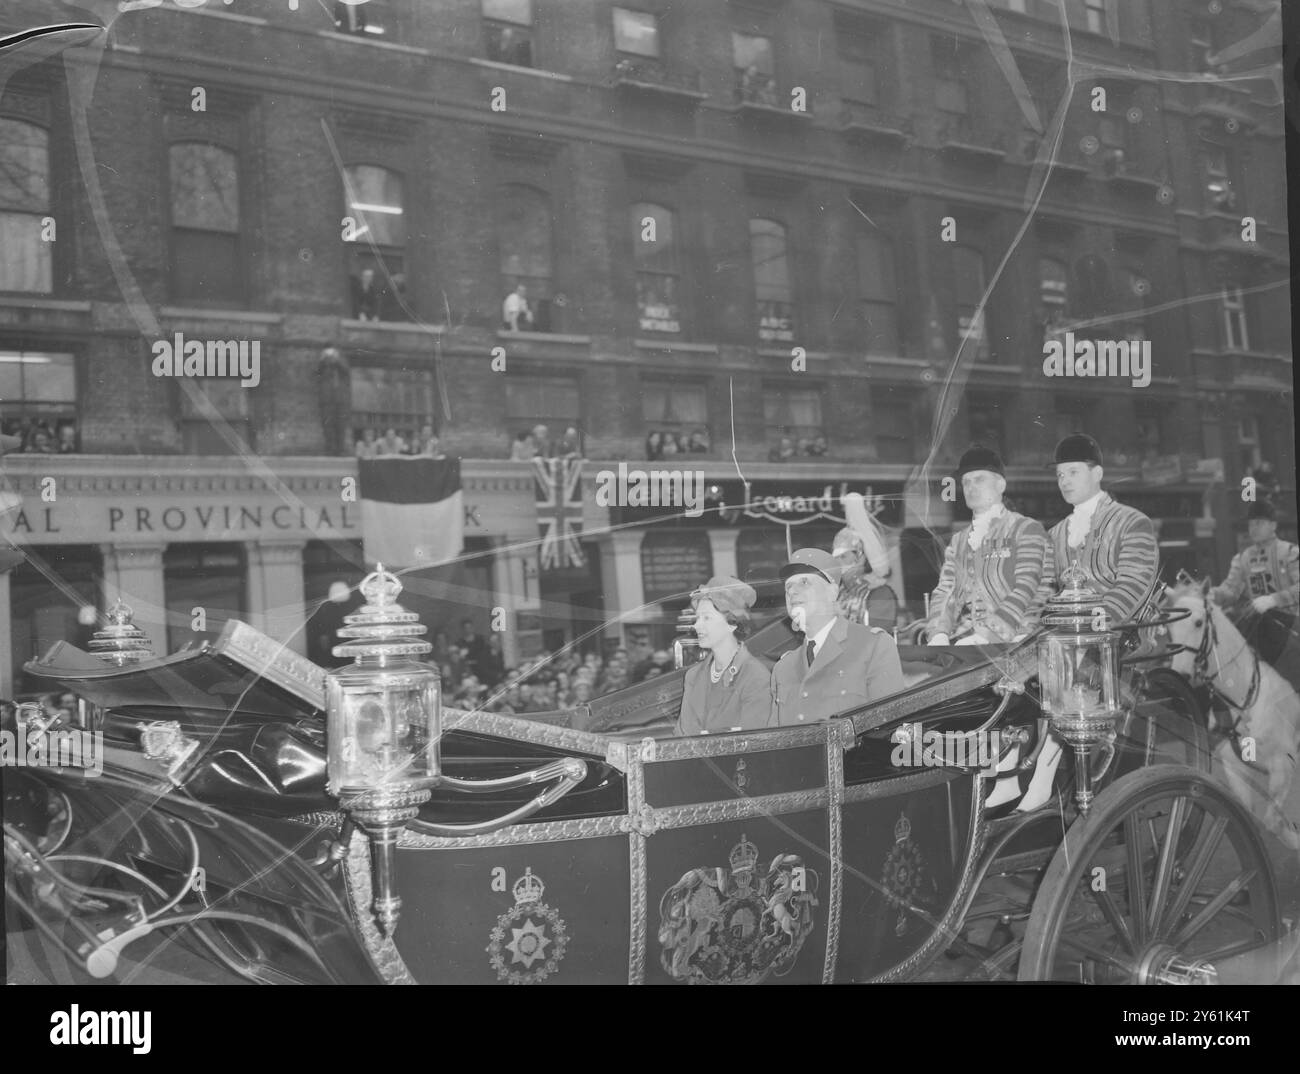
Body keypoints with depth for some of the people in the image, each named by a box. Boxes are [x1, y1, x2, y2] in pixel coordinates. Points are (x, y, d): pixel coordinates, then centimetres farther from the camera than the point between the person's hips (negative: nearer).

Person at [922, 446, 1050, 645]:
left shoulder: (1027, 530, 5)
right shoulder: (958, 541, 22)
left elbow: (1024, 591, -8)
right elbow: (944, 591, 13)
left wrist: (985, 635, -21)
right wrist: (939, 634, -9)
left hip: (1010, 641, -5)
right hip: (961, 640, 5)